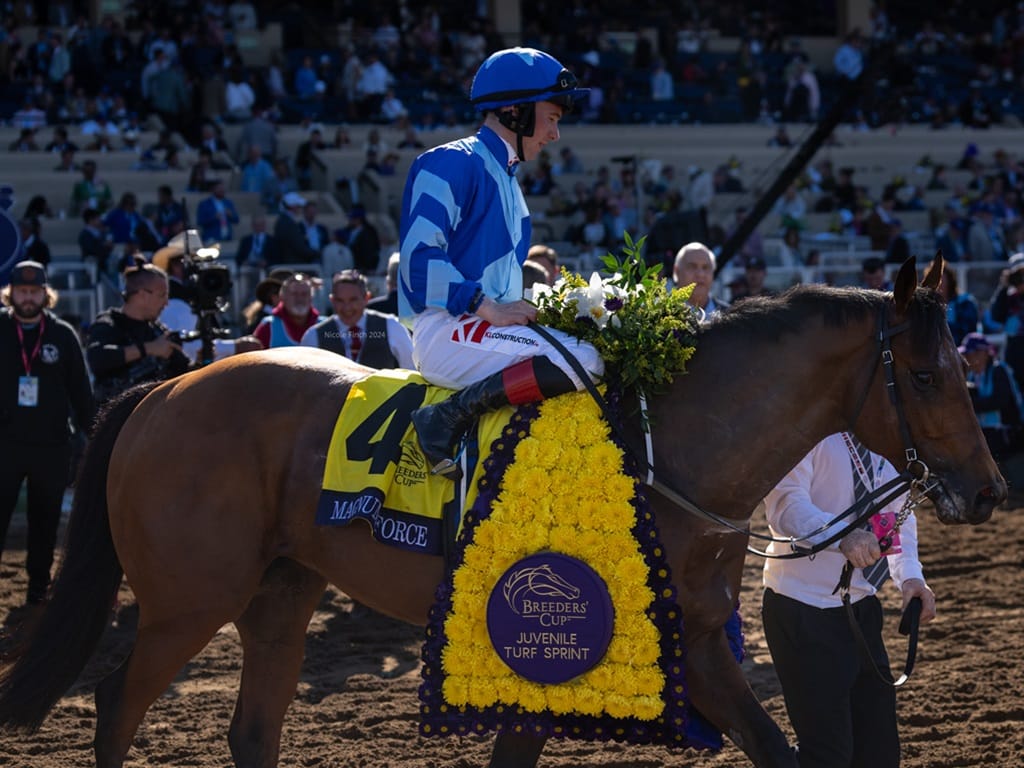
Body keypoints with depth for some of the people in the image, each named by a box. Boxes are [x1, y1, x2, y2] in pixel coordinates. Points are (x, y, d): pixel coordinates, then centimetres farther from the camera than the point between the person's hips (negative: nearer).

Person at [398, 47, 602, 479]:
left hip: (485, 328, 10)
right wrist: (489, 307, -20)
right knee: (584, 360, -25)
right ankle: (450, 416, -26)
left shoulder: (507, 179, 24)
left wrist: (523, 310, 11)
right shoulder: (451, 164, -6)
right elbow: (419, 254, -18)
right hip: (447, 331, -10)